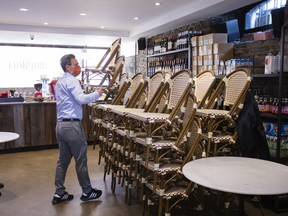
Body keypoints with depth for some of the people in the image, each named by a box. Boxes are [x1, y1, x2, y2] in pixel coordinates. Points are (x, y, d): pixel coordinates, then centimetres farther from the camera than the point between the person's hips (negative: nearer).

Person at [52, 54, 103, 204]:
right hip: (72, 125, -10)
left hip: (61, 124, 10)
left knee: (63, 159, 12)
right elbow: (82, 99, -24)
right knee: (81, 159, 1)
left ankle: (59, 193, 17)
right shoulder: (71, 80, -11)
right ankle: (87, 192, 12)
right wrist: (97, 93, -11)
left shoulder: (60, 82, 20)